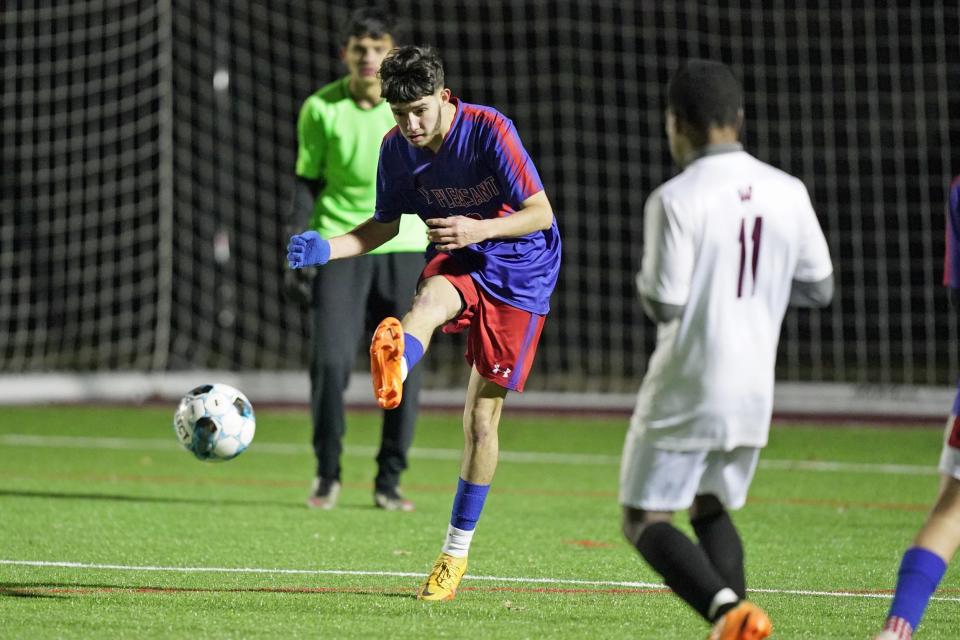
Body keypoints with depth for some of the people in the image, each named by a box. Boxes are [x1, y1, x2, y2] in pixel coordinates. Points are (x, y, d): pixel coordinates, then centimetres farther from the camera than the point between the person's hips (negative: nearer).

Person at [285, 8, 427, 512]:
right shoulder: (320, 109, -3)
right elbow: (306, 184, 5)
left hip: (402, 248, 1)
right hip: (339, 244, -1)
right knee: (330, 361, -11)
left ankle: (389, 480, 12)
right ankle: (327, 475, 7)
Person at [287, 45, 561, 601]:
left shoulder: (489, 130, -21)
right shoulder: (397, 148, -6)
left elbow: (541, 214, -18)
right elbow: (387, 223, 8)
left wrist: (480, 229, -35)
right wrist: (327, 249, -9)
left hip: (520, 269, -3)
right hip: (456, 260, 3)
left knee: (483, 415, -3)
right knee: (431, 298, -37)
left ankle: (457, 551, 12)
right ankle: (394, 368, -75)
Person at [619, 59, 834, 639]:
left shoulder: (675, 200, -15)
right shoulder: (788, 193, 3)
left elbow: (664, 304, -16)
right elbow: (819, 288, 9)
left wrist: (647, 279, 6)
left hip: (686, 389, -6)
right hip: (754, 391, 6)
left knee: (646, 518, 3)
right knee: (711, 510, 23)